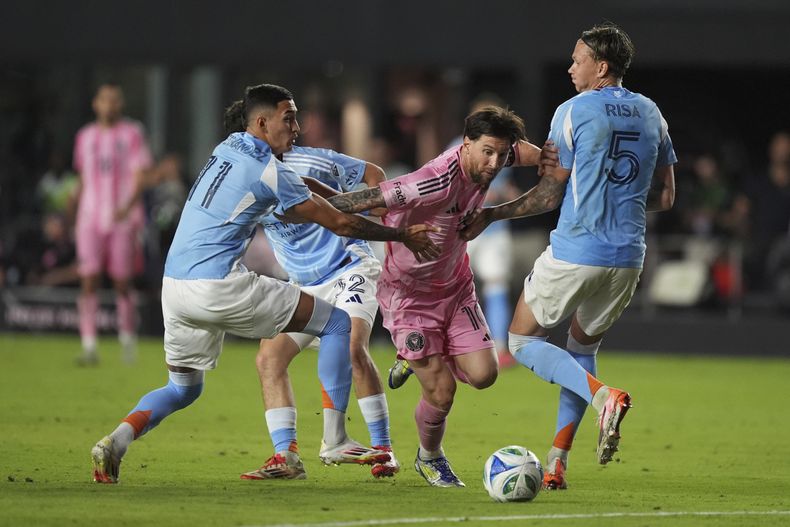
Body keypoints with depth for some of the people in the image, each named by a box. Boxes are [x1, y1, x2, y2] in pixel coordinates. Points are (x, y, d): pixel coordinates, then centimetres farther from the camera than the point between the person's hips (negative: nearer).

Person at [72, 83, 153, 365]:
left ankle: (127, 340, 19)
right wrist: (77, 218, 20)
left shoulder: (132, 133, 0)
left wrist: (128, 206, -25)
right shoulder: (85, 136, 12)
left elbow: (140, 178, -8)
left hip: (124, 218, -3)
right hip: (91, 220, 3)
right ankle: (89, 347, -10)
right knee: (89, 281, -9)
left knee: (122, 283, 2)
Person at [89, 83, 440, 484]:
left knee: (183, 389, 23)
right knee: (336, 322, 4)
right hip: (218, 286, -8)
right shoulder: (268, 170, -7)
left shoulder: (226, 149, 16)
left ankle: (117, 440, -5)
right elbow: (341, 224, -3)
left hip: (173, 285, 8)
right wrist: (403, 236, 8)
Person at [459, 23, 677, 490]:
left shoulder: (573, 112, -8)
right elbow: (665, 197, 13)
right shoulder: (651, 114, 9)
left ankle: (603, 396, -16)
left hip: (575, 254, -6)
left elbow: (551, 192, -5)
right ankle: (557, 463, 10)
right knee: (583, 349, 21)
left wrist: (491, 216, 6)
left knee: (523, 341, 9)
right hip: (628, 258, 6)